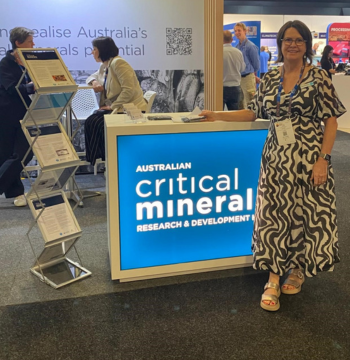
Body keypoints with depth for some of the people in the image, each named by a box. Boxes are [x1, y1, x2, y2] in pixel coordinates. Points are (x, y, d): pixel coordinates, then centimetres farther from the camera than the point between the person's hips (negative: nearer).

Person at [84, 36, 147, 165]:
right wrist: (94, 82, 5)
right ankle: (96, 158, -6)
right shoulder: (104, 65, 13)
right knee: (90, 121, -12)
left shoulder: (118, 63, -15)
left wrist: (113, 106, -21)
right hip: (117, 108, 9)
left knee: (98, 124, -22)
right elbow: (94, 76, 31)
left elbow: (129, 89, -24)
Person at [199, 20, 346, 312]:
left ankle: (298, 270, 29)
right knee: (273, 214, 3)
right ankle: (274, 280, 14)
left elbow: (331, 121, -6)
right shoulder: (270, 79, 8)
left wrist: (323, 159, -14)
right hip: (276, 158, 4)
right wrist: (216, 116, 11)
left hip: (309, 159, -3)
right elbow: (253, 113, 15)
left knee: (308, 214, 5)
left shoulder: (318, 77, -4)